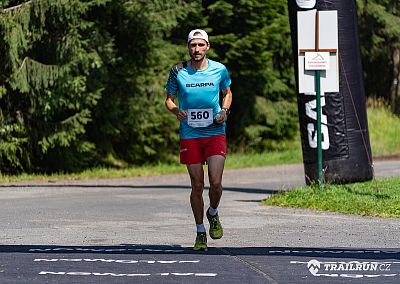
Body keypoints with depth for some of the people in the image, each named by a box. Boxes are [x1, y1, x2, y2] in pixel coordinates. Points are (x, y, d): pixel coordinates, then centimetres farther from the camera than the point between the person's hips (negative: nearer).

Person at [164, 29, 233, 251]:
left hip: (215, 133, 0)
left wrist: (224, 111, -1)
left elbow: (227, 93, 18)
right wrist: (176, 111, -11)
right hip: (190, 135, 0)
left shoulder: (219, 70, 1)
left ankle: (213, 214, 20)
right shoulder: (178, 72, 0)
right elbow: (169, 99, 11)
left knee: (216, 182, -12)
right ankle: (201, 233, 14)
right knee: (197, 185, 2)